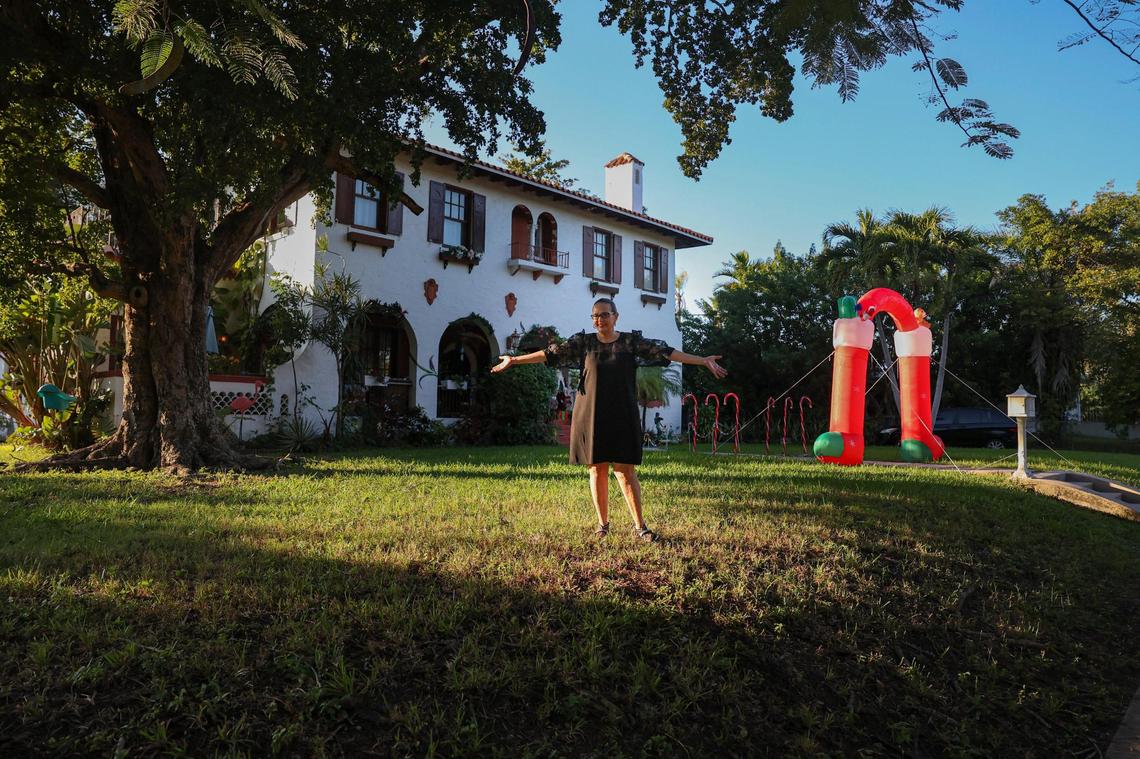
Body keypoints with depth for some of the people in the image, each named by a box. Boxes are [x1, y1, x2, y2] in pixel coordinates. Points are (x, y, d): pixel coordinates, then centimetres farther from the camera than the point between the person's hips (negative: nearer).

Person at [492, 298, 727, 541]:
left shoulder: (632, 342, 2)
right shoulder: (583, 342, 5)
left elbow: (665, 352, -5)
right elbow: (551, 353, 5)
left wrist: (702, 361, -11)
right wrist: (514, 360, 3)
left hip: (622, 418, -1)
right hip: (590, 416, 2)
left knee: (626, 471, -4)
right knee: (597, 470, 7)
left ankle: (640, 525, 7)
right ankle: (603, 523, 21)